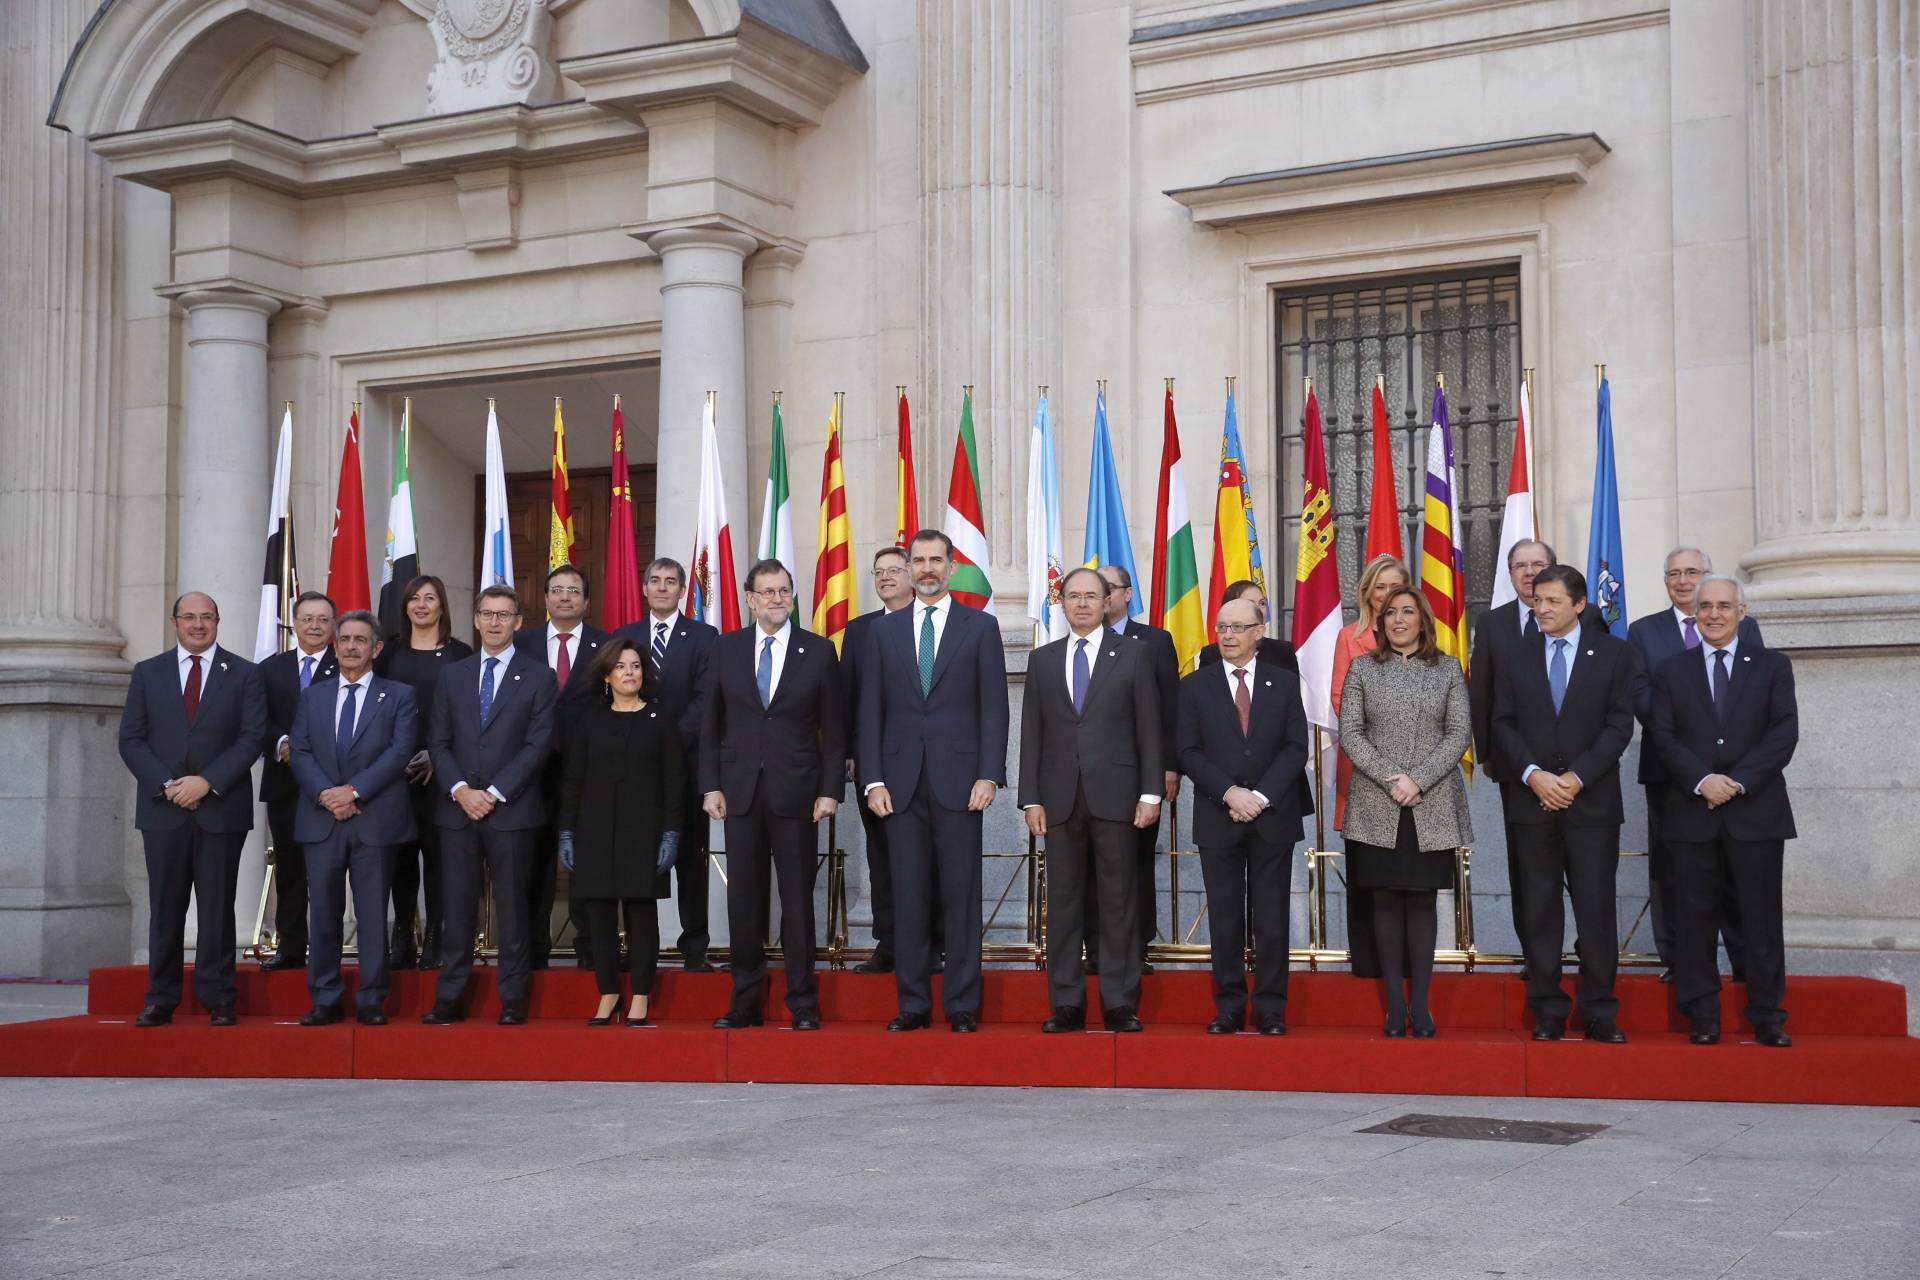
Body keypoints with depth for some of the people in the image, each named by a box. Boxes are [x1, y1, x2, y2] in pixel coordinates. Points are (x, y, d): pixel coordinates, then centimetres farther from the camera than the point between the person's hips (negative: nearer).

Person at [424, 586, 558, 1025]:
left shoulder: (538, 678, 3)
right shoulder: (453, 676, 13)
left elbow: (538, 745, -5)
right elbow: (438, 741, 9)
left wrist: (494, 793, -12)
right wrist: (460, 789, -7)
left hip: (512, 811, -3)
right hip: (457, 808, 3)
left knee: (512, 907, 1)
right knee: (457, 907, 3)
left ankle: (512, 1000, 6)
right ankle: (450, 998, 7)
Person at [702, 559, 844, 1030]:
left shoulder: (818, 650, 2)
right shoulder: (726, 648, 7)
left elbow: (832, 728, 2)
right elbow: (711, 725, 8)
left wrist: (831, 790, -4)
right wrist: (710, 786, 0)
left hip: (795, 791, -2)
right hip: (739, 791, 2)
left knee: (797, 899, 2)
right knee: (743, 898, 5)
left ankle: (803, 1003, 10)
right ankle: (746, 1001, 14)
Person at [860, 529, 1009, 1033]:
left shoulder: (980, 627, 6)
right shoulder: (885, 631, 11)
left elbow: (993, 707, 2)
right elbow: (871, 710, 9)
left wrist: (989, 775, -8)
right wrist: (873, 780, 0)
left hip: (958, 779, -2)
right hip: (902, 782, 2)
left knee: (961, 893, 0)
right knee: (909, 894, 3)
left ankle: (962, 1005, 5)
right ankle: (913, 1003, 9)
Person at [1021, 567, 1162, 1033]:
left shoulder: (1133, 655, 5)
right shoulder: (1042, 659, 12)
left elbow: (1148, 729, 2)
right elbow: (1032, 734, 9)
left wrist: (1151, 793, -5)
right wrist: (1031, 798, 2)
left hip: (1116, 797, -2)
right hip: (1060, 799, 2)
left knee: (1119, 903, 0)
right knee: (1062, 903, 3)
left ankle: (1120, 1003, 5)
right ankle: (1067, 1003, 8)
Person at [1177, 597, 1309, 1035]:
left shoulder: (1285, 683, 8)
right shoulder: (1194, 686, 6)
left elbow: (1296, 748, 1)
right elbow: (1189, 752, 0)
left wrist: (1260, 796, -11)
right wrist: (1229, 793, -12)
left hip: (1273, 817, 0)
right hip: (1217, 818, 0)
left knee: (1271, 916, 1)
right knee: (1224, 917, 2)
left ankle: (1271, 1010, 6)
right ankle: (1229, 1008, 7)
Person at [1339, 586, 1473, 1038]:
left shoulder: (1448, 670, 7)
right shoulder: (1362, 669, 7)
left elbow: (1460, 733, 1)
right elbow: (1350, 733, 1)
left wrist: (1418, 779, -11)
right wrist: (1390, 779, -12)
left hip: (1432, 807, 0)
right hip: (1377, 809, 0)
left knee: (1422, 899, 2)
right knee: (1385, 900, 1)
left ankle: (1420, 1003, 5)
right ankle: (1395, 1003, 6)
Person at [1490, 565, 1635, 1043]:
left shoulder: (1613, 654, 4)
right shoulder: (1516, 658, 10)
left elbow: (1619, 725, -2)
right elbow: (1503, 725, 6)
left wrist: (1577, 778, -11)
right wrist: (1534, 775, -10)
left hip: (1591, 799, -2)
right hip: (1531, 801, 2)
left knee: (1596, 906, -1)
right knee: (1540, 908, 3)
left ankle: (1599, 1013, 4)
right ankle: (1548, 1012, 8)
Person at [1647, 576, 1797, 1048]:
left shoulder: (1772, 666, 8)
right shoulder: (1671, 671, 10)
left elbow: (1784, 734, -2)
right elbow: (1663, 737, 1)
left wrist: (1738, 782, -12)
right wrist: (1702, 781, -13)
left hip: (1756, 810, -1)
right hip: (1692, 812, 1)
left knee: (1762, 916, 2)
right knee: (1694, 916, 1)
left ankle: (1768, 1017, 8)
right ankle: (1703, 1017, 7)